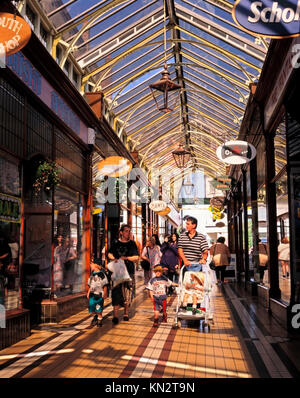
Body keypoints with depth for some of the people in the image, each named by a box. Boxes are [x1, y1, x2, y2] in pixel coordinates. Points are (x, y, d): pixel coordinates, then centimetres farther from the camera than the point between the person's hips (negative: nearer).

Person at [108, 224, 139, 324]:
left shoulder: (132, 244, 6)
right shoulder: (116, 243, 10)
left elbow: (136, 257, 1)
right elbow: (110, 254, 14)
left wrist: (126, 258, -12)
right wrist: (114, 259, -6)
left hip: (129, 271, 0)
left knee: (127, 292, 3)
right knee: (116, 292, -8)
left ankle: (126, 313, 17)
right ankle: (115, 315, -8)